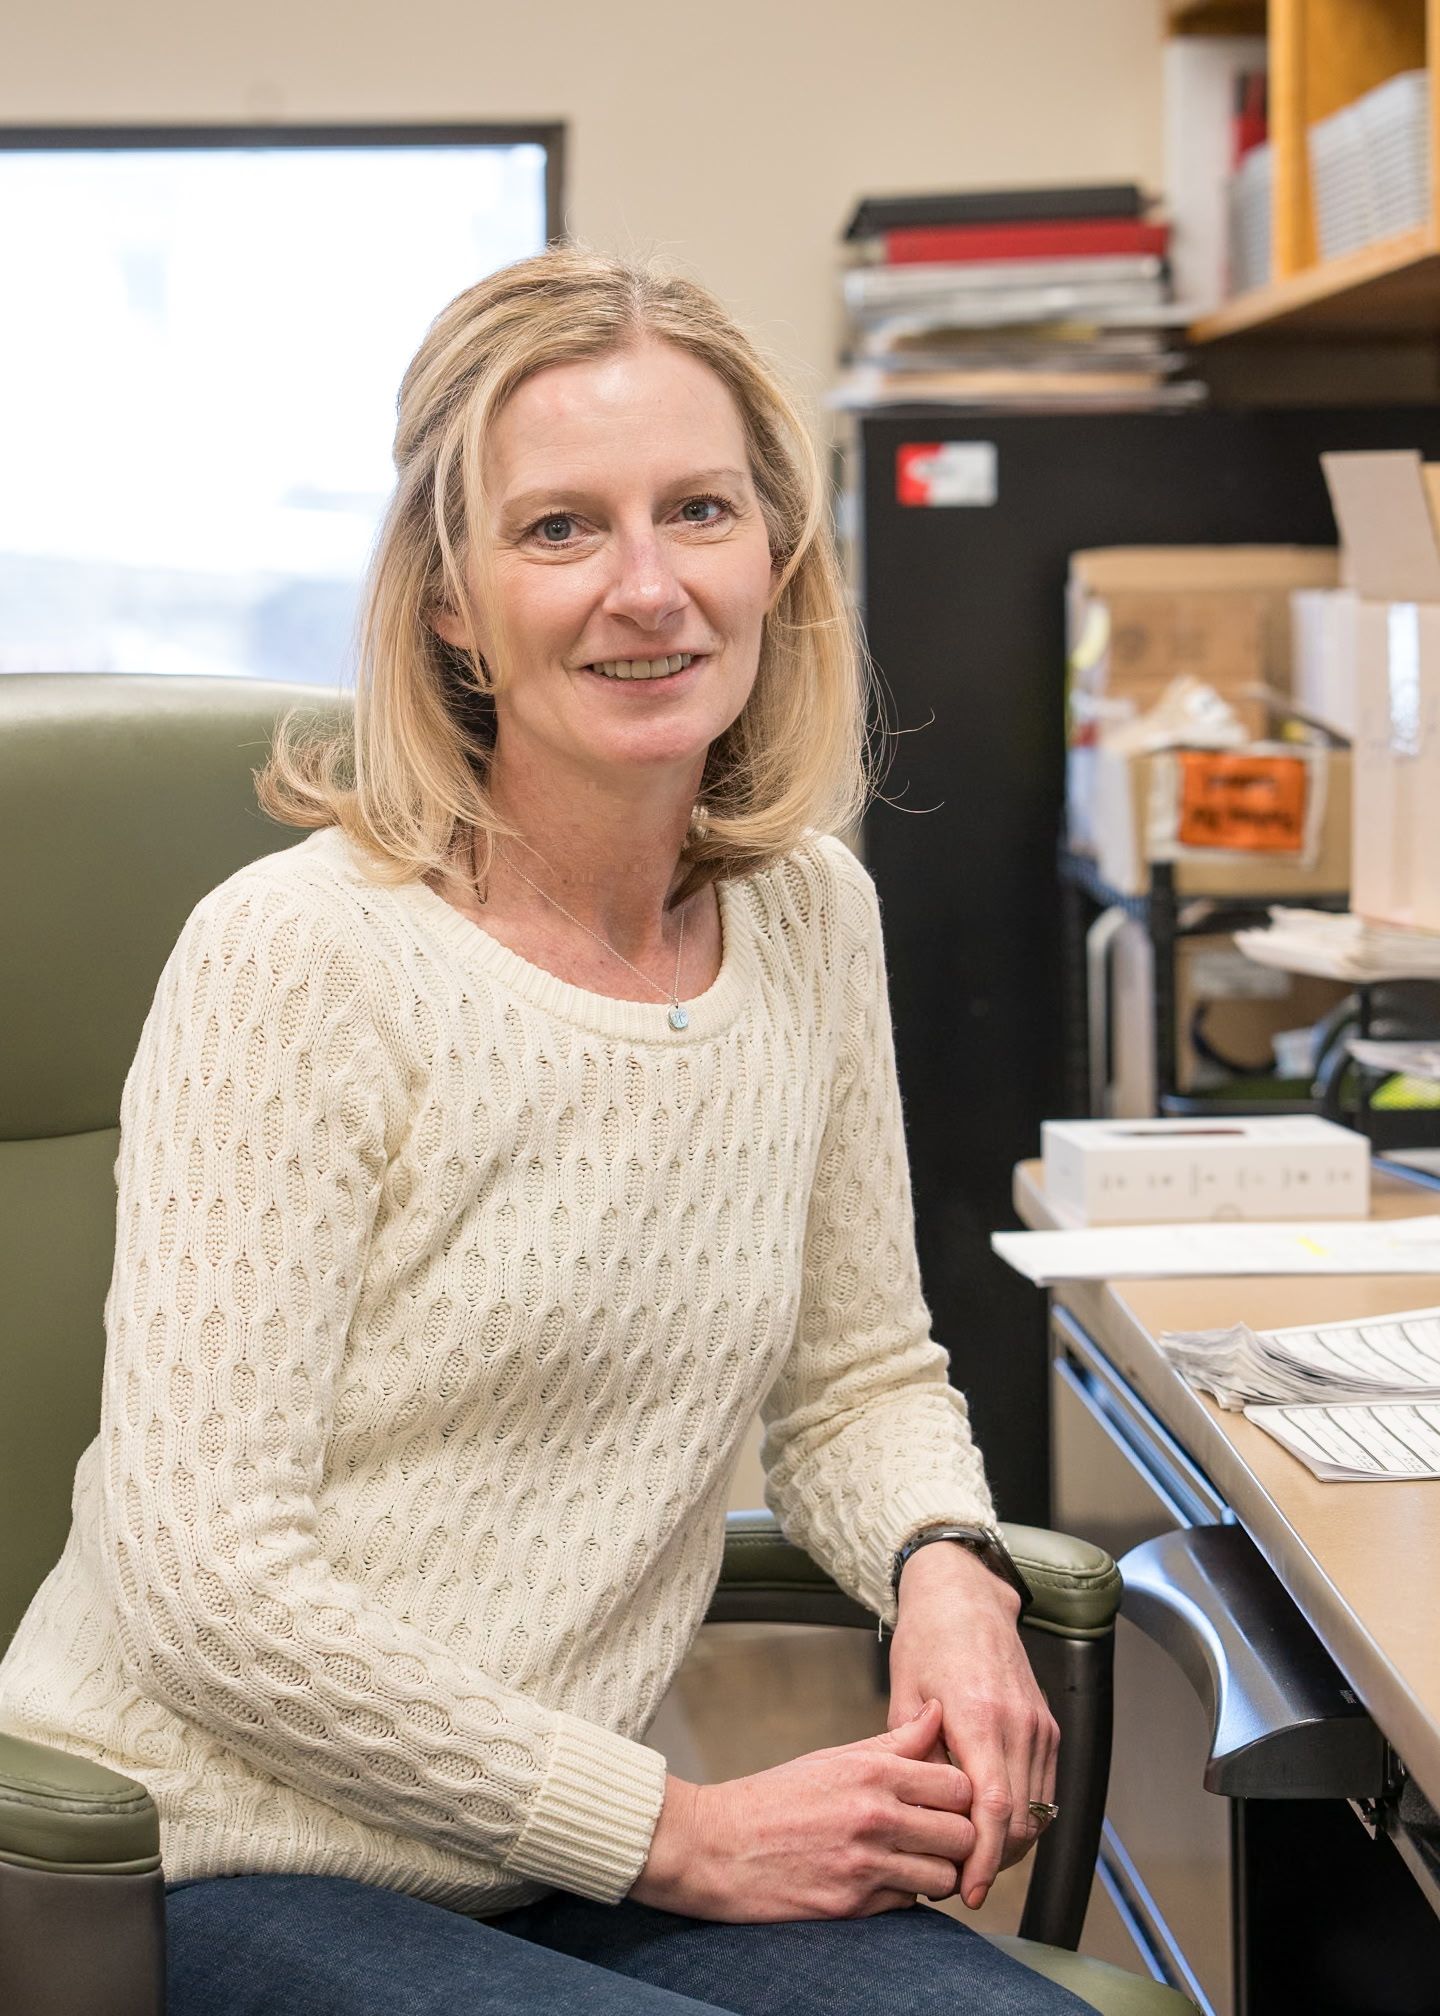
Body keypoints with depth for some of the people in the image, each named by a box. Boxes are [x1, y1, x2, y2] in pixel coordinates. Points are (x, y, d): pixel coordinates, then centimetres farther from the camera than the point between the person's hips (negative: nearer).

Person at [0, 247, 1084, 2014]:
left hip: (549, 1873, 6)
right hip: (216, 1873, -6)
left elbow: (859, 1375, 16)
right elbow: (208, 1582, -18)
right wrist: (678, 1835, -16)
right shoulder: (299, 956, -16)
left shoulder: (813, 914, 4)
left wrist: (946, 1577, -7)